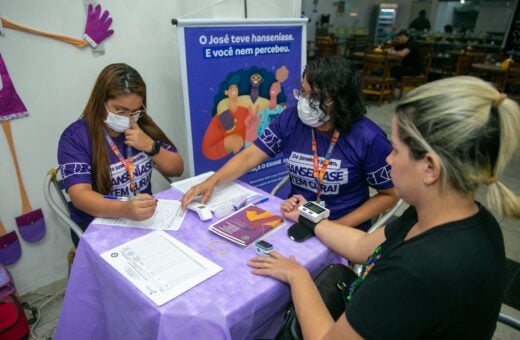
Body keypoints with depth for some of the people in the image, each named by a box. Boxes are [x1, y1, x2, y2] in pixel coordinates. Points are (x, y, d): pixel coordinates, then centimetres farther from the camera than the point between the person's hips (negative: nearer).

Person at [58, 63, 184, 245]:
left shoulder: (142, 125, 3)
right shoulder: (76, 136, -10)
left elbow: (177, 169, 4)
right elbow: (80, 195, -22)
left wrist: (150, 146, -14)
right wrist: (125, 209, -41)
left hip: (146, 217, 5)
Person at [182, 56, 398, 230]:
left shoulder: (368, 138, -16)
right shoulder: (291, 119, -6)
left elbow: (389, 195, -6)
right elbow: (249, 156, -5)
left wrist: (338, 227, -14)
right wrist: (212, 181, -21)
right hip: (295, 222, 4)